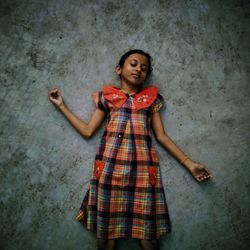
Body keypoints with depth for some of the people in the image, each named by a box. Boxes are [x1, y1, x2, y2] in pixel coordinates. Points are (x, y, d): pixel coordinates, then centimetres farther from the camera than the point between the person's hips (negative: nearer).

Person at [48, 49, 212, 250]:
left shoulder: (151, 97, 16)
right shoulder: (107, 96, 14)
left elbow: (161, 135, 13)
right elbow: (88, 131, 13)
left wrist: (188, 162, 7)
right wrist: (62, 105, 16)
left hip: (142, 165, 1)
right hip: (111, 163, 0)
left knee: (148, 229, -2)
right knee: (107, 227, 3)